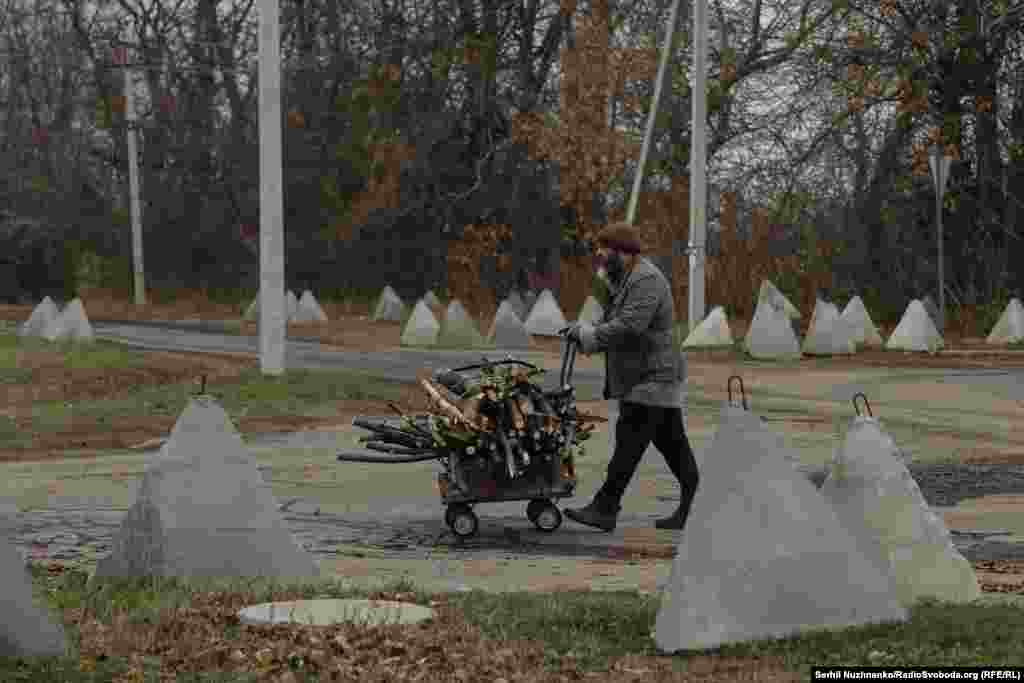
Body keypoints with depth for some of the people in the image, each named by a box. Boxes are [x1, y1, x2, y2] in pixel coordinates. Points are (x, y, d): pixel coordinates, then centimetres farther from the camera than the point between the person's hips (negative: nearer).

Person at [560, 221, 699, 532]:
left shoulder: (646, 280, -16)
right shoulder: (629, 279, 18)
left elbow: (629, 326, -26)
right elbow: (617, 324, 18)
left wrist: (589, 334, -16)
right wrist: (585, 332, 1)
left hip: (651, 380, -10)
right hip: (651, 378, 10)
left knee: (628, 444, -9)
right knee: (672, 445, 10)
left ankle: (604, 509, -9)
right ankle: (690, 507, 13)